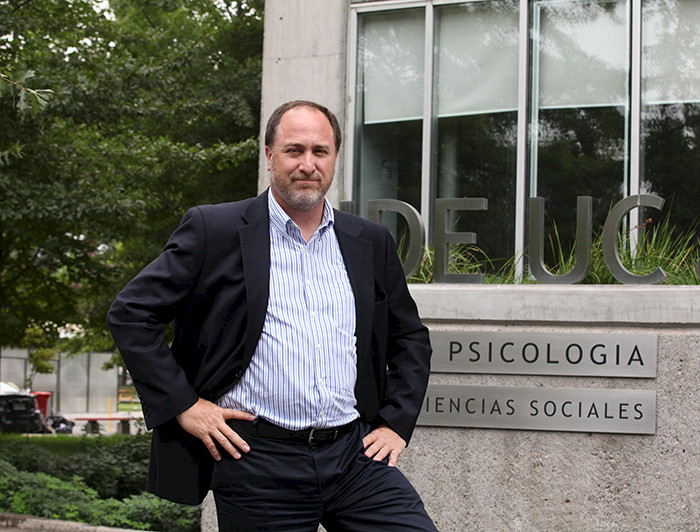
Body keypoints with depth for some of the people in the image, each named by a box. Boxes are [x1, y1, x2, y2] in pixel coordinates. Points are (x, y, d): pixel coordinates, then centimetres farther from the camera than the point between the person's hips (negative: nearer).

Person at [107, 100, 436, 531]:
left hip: (355, 452, 3)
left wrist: (396, 423, 11)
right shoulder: (214, 230, 0)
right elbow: (131, 313, -1)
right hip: (258, 468, -3)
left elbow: (410, 338, 24)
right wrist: (182, 405, -6)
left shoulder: (371, 243, 12)